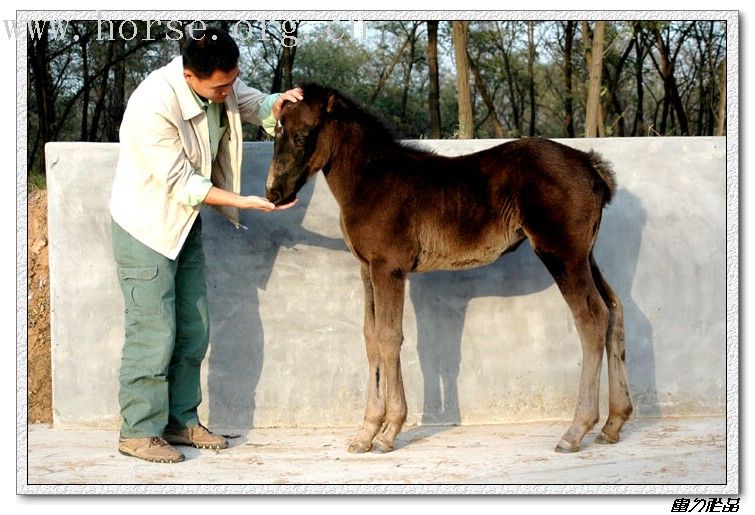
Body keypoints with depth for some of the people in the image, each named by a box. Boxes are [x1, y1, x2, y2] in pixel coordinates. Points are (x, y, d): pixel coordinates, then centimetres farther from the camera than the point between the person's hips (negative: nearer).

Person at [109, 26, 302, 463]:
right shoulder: (155, 106, -32)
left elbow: (253, 105, 7)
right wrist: (246, 202, -26)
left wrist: (276, 105, -17)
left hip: (187, 222, 8)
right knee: (153, 332, -5)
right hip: (146, 226, -8)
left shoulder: (220, 82, -11)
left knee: (193, 330, 12)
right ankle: (139, 431, 8)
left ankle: (181, 420, 25)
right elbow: (182, 184, -25)